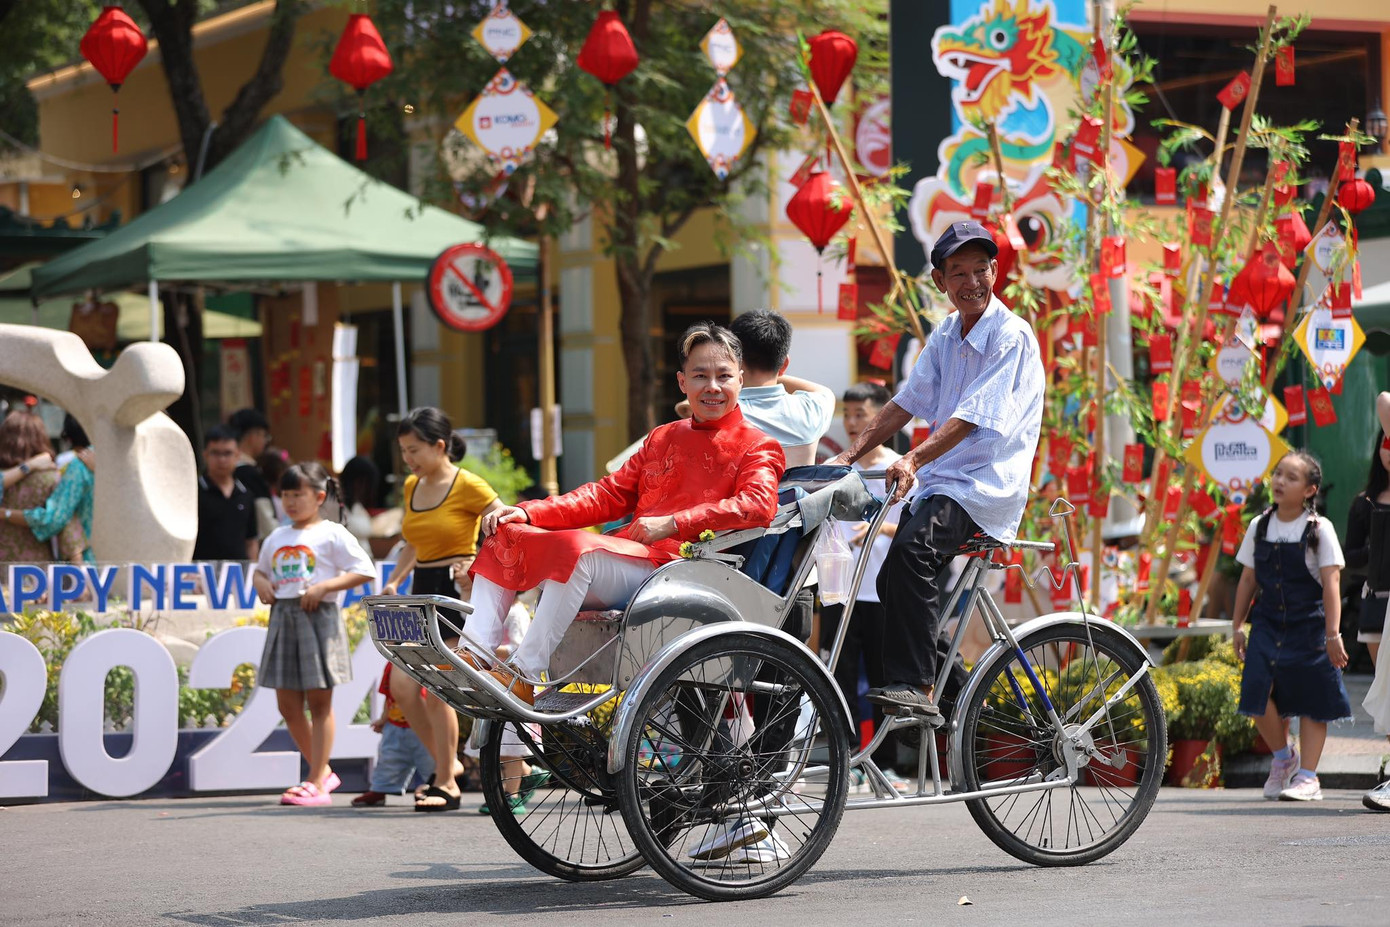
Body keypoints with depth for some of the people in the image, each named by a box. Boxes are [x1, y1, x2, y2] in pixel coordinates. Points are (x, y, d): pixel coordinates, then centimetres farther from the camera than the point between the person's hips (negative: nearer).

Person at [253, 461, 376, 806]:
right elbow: (261, 569, 31)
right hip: (283, 619, 7)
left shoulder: (332, 534, -3)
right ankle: (321, 772, 21)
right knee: (287, 705, 7)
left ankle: (316, 784, -1)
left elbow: (364, 571, -9)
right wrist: (261, 583, 7)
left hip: (318, 618, -7)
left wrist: (323, 587, -17)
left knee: (319, 703, -3)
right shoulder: (277, 538, 17)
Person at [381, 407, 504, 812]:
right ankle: (447, 763, 18)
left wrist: (478, 567, -19)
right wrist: (393, 581, 10)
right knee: (402, 686, 0)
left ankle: (447, 784, 3)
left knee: (437, 689, -9)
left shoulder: (467, 486, -10)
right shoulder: (412, 486, 12)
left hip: (457, 591, -8)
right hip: (421, 591, 8)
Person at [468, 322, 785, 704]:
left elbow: (759, 506, -15)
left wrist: (673, 523, -21)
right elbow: (609, 494, 22)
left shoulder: (758, 448, 5)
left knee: (575, 548, -34)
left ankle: (522, 677, -35)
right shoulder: (662, 439, 27)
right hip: (628, 555, 8)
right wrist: (527, 513, 8)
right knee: (504, 537, -2)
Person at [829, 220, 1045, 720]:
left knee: (912, 551, -31)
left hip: (986, 486, -9)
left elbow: (971, 417, -21)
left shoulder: (1012, 336, -11)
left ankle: (916, 687, -34)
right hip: (937, 484, 9)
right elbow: (905, 402, 15)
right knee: (893, 582, 2)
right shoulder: (946, 334, 14)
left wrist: (914, 461, -34)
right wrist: (849, 456, 4)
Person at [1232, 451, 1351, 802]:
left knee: (1312, 701, 0)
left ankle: (1307, 776, 8)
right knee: (1257, 691, -12)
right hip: (1268, 624, 3)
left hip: (1309, 625, -3)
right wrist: (1237, 626, 11)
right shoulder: (1259, 527, 5)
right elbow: (1248, 580, 12)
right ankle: (1283, 757, 10)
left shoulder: (1319, 529, -6)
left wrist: (1332, 634, -15)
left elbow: (1331, 584, -9)